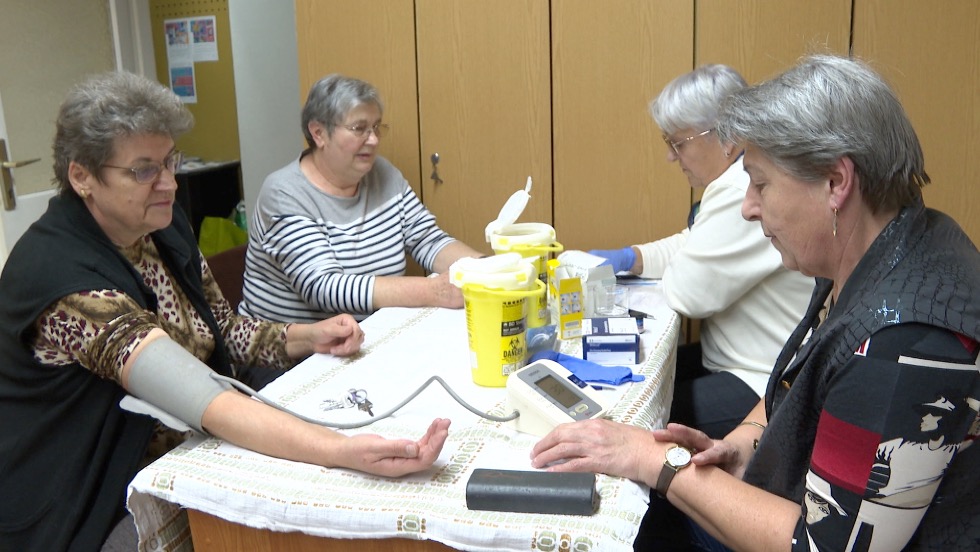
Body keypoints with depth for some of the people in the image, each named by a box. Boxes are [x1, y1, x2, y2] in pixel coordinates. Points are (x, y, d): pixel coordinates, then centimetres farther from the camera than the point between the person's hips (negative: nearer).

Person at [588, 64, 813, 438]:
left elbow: (689, 293, -22)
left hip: (766, 387, -10)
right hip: (735, 360, 10)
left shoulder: (746, 192, -26)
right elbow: (693, 246, 19)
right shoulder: (743, 178, 8)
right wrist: (628, 258, 4)